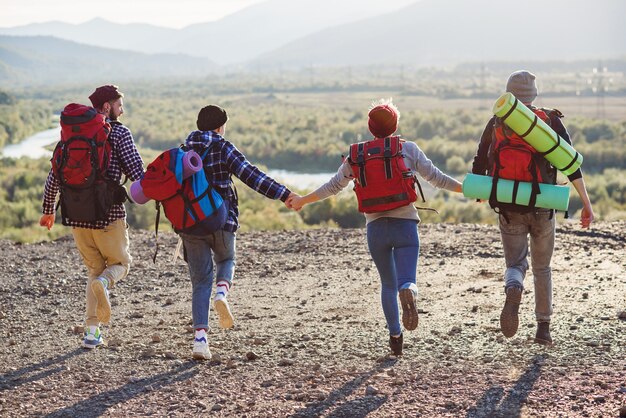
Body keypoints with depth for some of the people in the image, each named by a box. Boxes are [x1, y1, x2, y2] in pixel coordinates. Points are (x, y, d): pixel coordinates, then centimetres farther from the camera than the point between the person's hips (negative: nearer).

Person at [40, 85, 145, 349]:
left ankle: (92, 331, 6)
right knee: (120, 264, 16)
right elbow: (136, 171, -13)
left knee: (94, 269, 19)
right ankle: (103, 284, -22)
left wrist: (48, 209, 19)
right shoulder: (119, 133, -4)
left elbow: (55, 173, 10)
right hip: (108, 213, -4)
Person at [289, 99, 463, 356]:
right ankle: (408, 292, -42)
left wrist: (302, 200, 25)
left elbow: (334, 186, 11)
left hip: (376, 228, 2)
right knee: (405, 281, -6)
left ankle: (395, 336, 15)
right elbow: (435, 178, 4)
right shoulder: (409, 149, 3)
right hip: (405, 224, -2)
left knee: (388, 284, 19)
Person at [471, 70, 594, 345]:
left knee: (515, 265, 8)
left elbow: (478, 168, 5)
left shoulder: (496, 124, 3)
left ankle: (513, 291, -28)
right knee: (542, 268, 18)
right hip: (542, 208, 0)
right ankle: (543, 329, 19)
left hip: (508, 208, 0)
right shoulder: (550, 121, -1)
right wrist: (586, 204, -5)